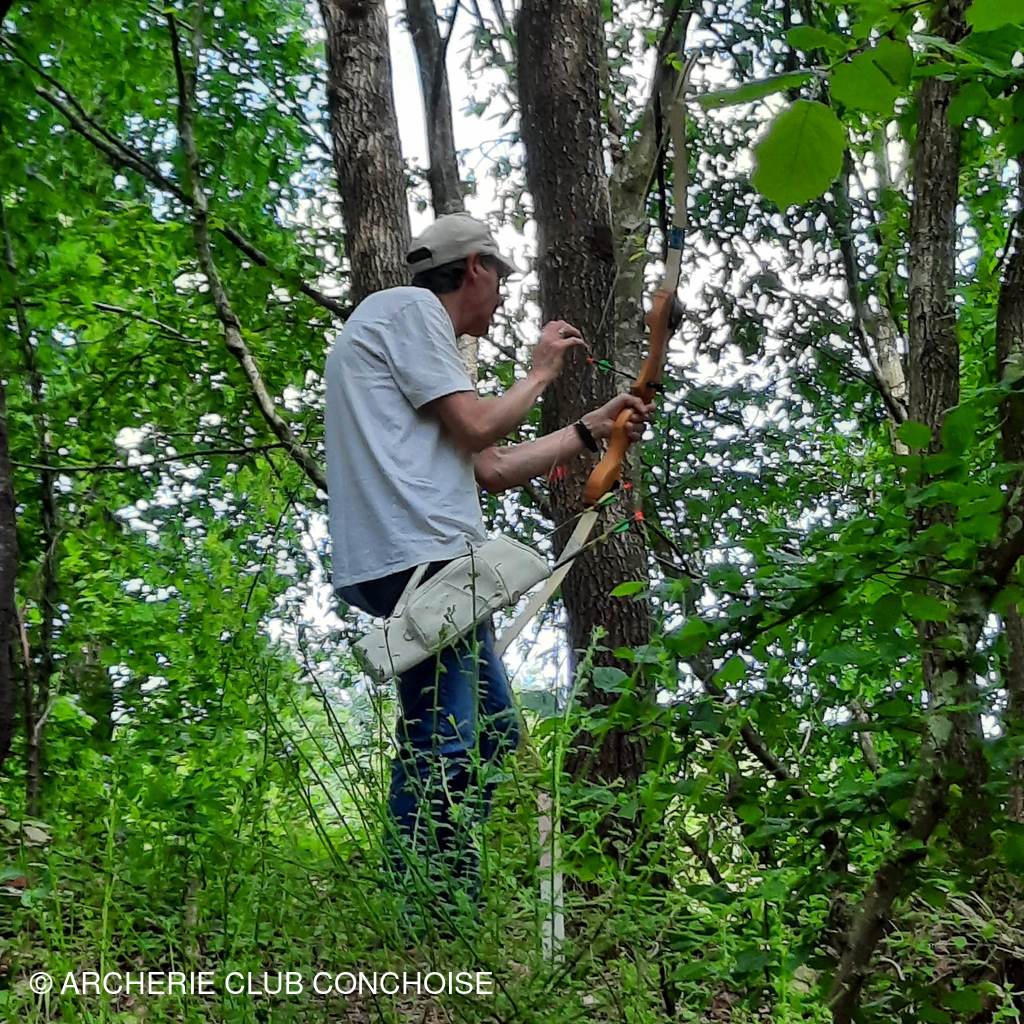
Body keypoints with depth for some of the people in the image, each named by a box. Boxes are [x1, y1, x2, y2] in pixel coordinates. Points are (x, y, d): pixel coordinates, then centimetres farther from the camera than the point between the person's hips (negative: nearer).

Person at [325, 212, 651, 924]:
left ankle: (455, 915, 14)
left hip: (426, 564, 11)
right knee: (443, 747, -14)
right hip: (418, 555, -11)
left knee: (491, 733, 12)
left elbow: (493, 471, 26)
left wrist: (595, 428, 32)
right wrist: (541, 373, 8)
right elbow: (475, 428, -9)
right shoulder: (408, 308, 1)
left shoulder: (419, 330, 30)